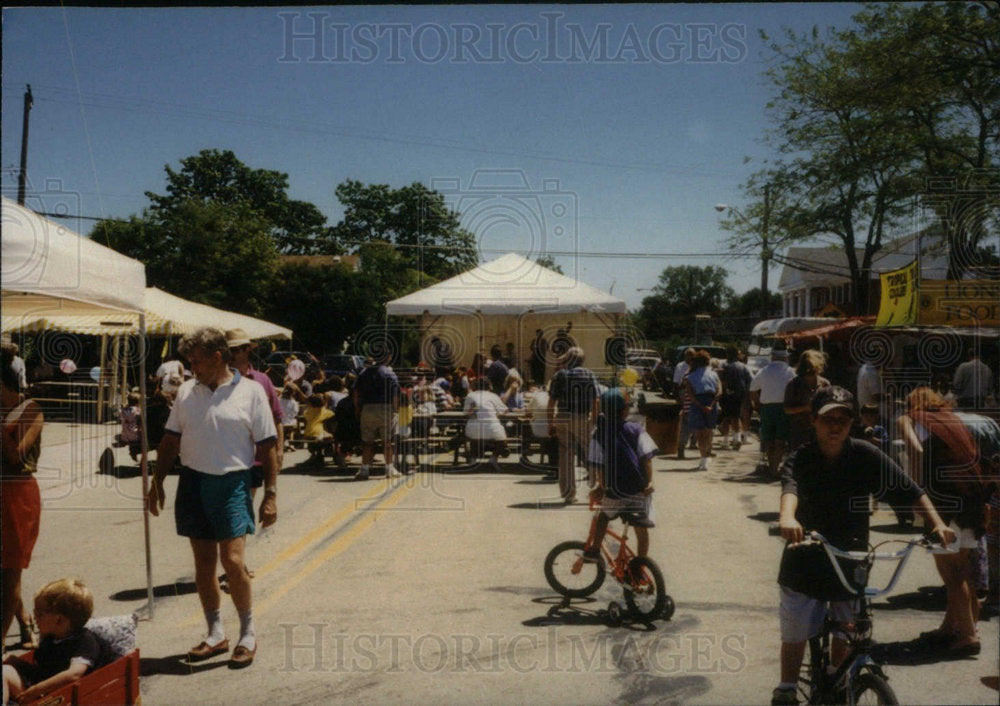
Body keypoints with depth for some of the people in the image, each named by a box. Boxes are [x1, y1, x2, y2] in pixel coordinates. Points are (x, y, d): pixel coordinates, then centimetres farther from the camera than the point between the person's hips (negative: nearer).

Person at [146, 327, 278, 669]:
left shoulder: (250, 392, -2)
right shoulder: (187, 391, 11)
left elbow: (267, 448, -2)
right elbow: (171, 440, 16)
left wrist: (270, 494, -6)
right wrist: (157, 482, 12)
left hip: (232, 482, -4)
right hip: (193, 481, 5)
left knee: (232, 560, -11)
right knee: (203, 563, 9)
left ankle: (248, 634, 7)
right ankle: (216, 634, 23)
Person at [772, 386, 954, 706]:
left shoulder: (865, 455, -9)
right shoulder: (801, 458, -14)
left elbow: (910, 490, -10)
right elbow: (790, 487, -35)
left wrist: (938, 523, -25)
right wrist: (787, 517, -56)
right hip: (806, 561, -2)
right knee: (795, 634, 5)